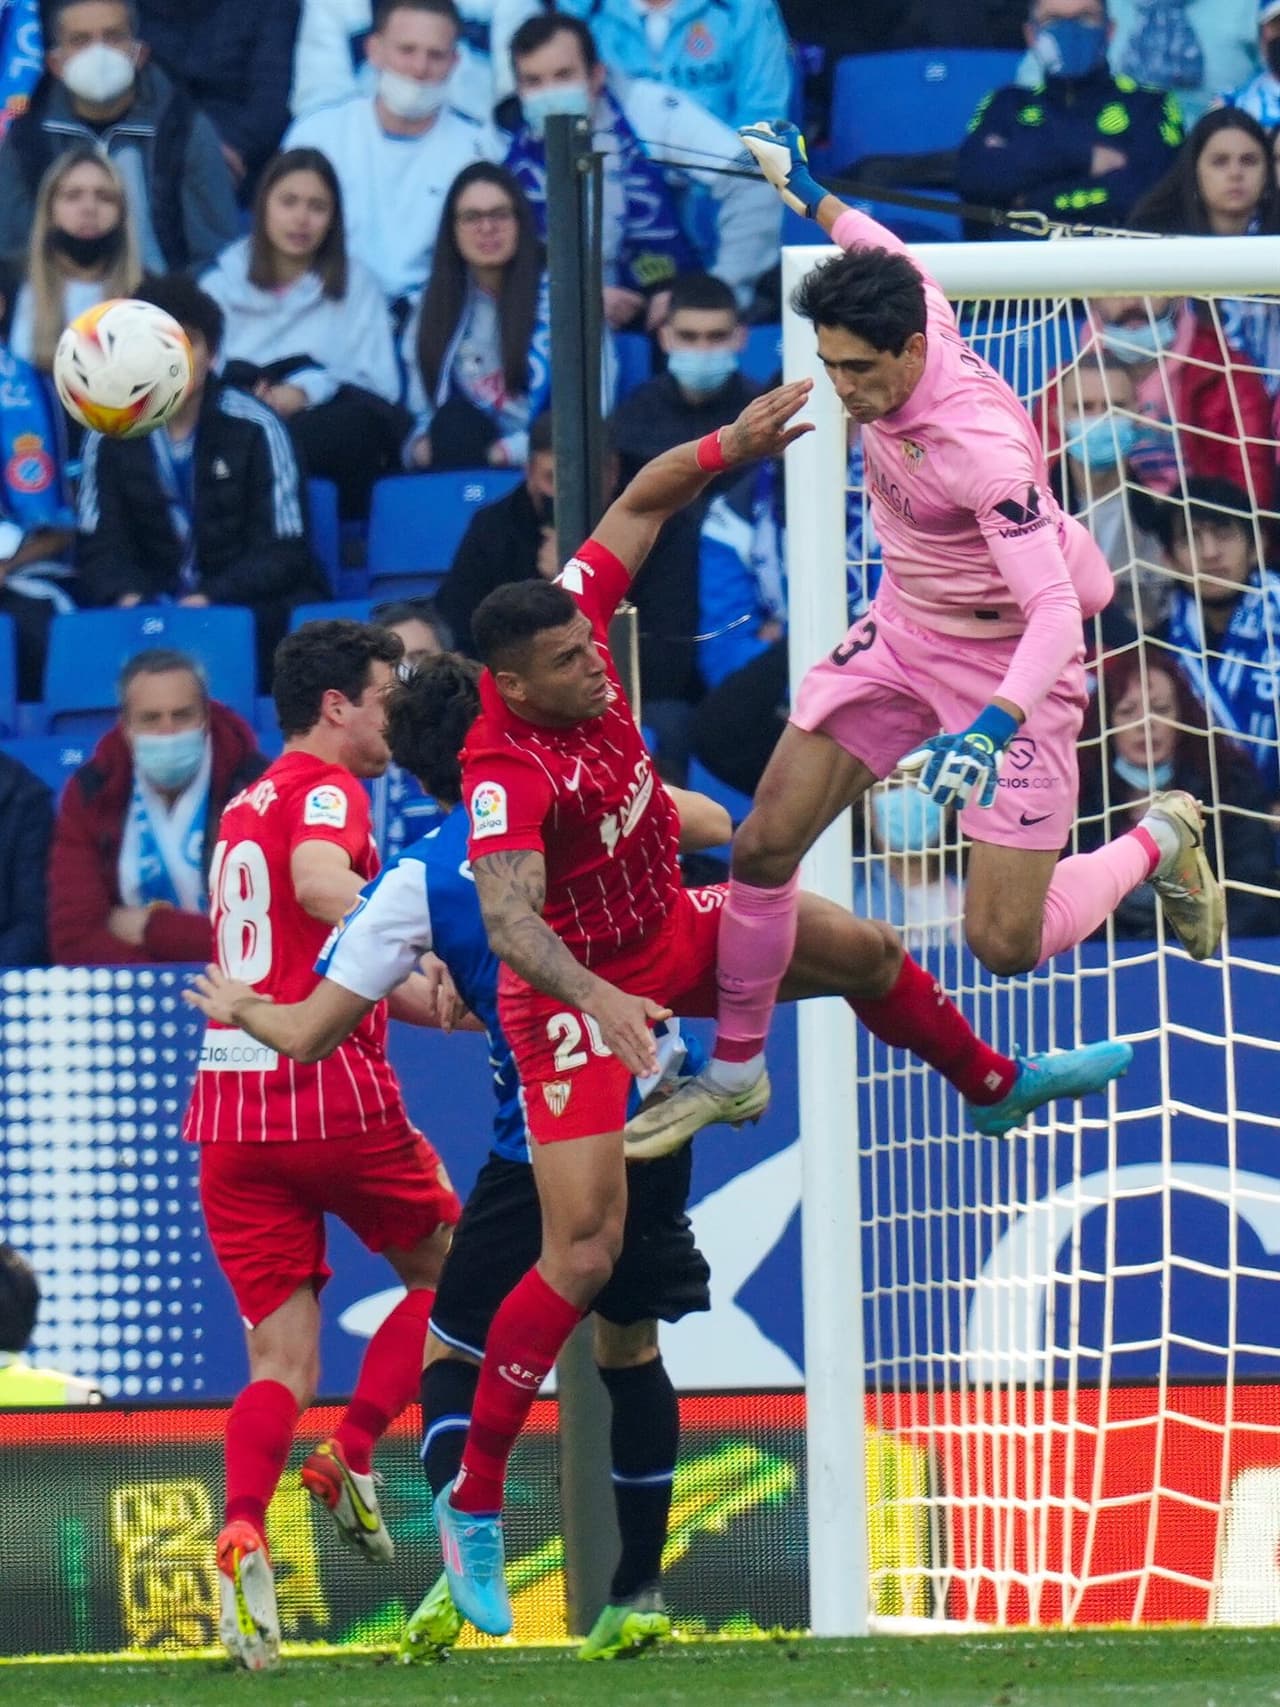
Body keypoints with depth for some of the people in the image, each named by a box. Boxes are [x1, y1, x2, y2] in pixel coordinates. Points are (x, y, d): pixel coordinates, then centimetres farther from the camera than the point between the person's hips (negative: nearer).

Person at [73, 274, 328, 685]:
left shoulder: (253, 428, -4)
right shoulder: (109, 438, 3)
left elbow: (281, 553, -7)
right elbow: (99, 548, 1)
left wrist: (211, 600, -22)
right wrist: (128, 598, -22)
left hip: (249, 601, -1)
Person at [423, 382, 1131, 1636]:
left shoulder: (578, 624, -15)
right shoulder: (506, 771, -36)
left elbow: (639, 506, 1)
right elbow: (506, 920, -50)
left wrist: (725, 449, -10)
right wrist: (600, 1001, -64)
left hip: (672, 932, 8)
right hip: (576, 991, -8)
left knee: (864, 951, 19)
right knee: (583, 1254, -15)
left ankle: (994, 1085, 53)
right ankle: (471, 1502, -8)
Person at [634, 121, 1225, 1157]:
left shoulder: (981, 446, -35)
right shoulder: (891, 347, -14)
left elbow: (1056, 616, -39)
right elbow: (895, 263, 13)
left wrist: (991, 730, -53)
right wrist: (806, 189, 26)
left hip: (1011, 668, -7)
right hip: (904, 634, 7)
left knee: (1006, 945, -8)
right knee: (766, 846, -1)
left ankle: (1158, 846, 21)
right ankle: (736, 1067, 18)